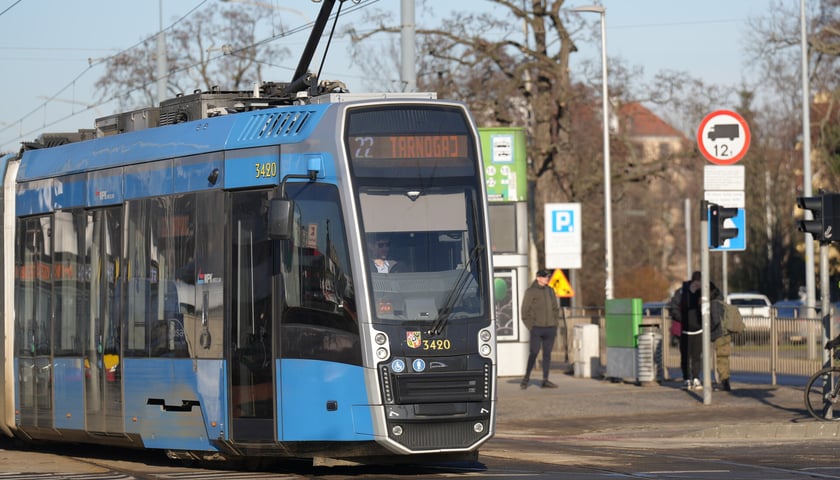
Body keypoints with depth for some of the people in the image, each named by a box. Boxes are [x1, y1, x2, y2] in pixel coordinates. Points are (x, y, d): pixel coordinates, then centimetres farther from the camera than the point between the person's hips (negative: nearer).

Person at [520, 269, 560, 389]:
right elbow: (525, 312, -3)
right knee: (533, 353, -8)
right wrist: (531, 327, -9)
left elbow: (555, 309, 20)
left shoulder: (550, 291, 13)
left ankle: (545, 380, 6)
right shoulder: (531, 291, -3)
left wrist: (554, 325, 10)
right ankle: (526, 378, 5)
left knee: (547, 354, 3)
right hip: (536, 328, -5)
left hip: (550, 328, 5)